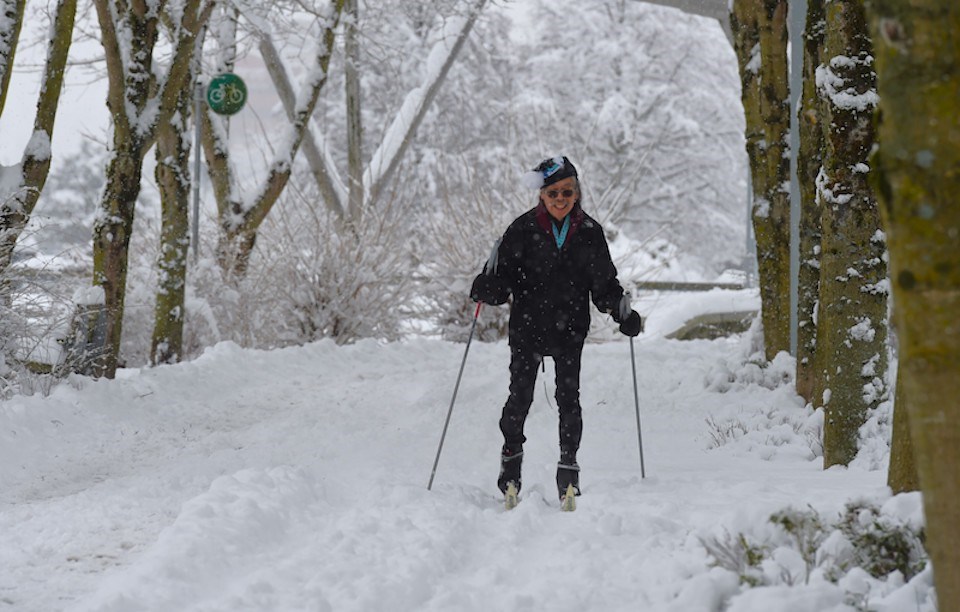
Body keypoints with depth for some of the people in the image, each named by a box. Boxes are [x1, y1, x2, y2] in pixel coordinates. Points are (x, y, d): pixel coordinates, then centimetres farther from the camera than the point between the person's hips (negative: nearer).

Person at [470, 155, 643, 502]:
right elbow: (503, 278, -4)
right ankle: (511, 454, 23)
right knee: (520, 396, 0)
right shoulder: (524, 229, -4)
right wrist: (486, 289, -25)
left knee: (569, 398, -4)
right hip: (527, 327, -1)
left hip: (570, 330, 1)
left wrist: (623, 313, -4)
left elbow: (604, 283, 10)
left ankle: (568, 464, 7)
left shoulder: (589, 232, 2)